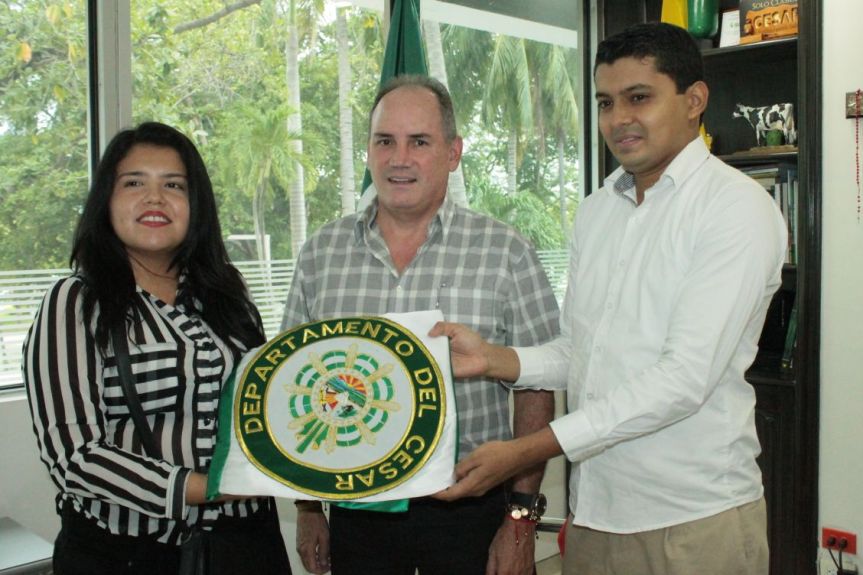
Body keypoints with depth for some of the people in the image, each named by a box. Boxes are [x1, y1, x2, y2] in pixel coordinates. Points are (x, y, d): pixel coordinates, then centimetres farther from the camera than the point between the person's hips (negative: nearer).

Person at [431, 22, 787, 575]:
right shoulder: (596, 209, 10)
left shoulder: (737, 205, -12)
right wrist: (492, 358, -8)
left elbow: (685, 377, -21)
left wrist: (525, 451, -23)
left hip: (692, 522, -5)